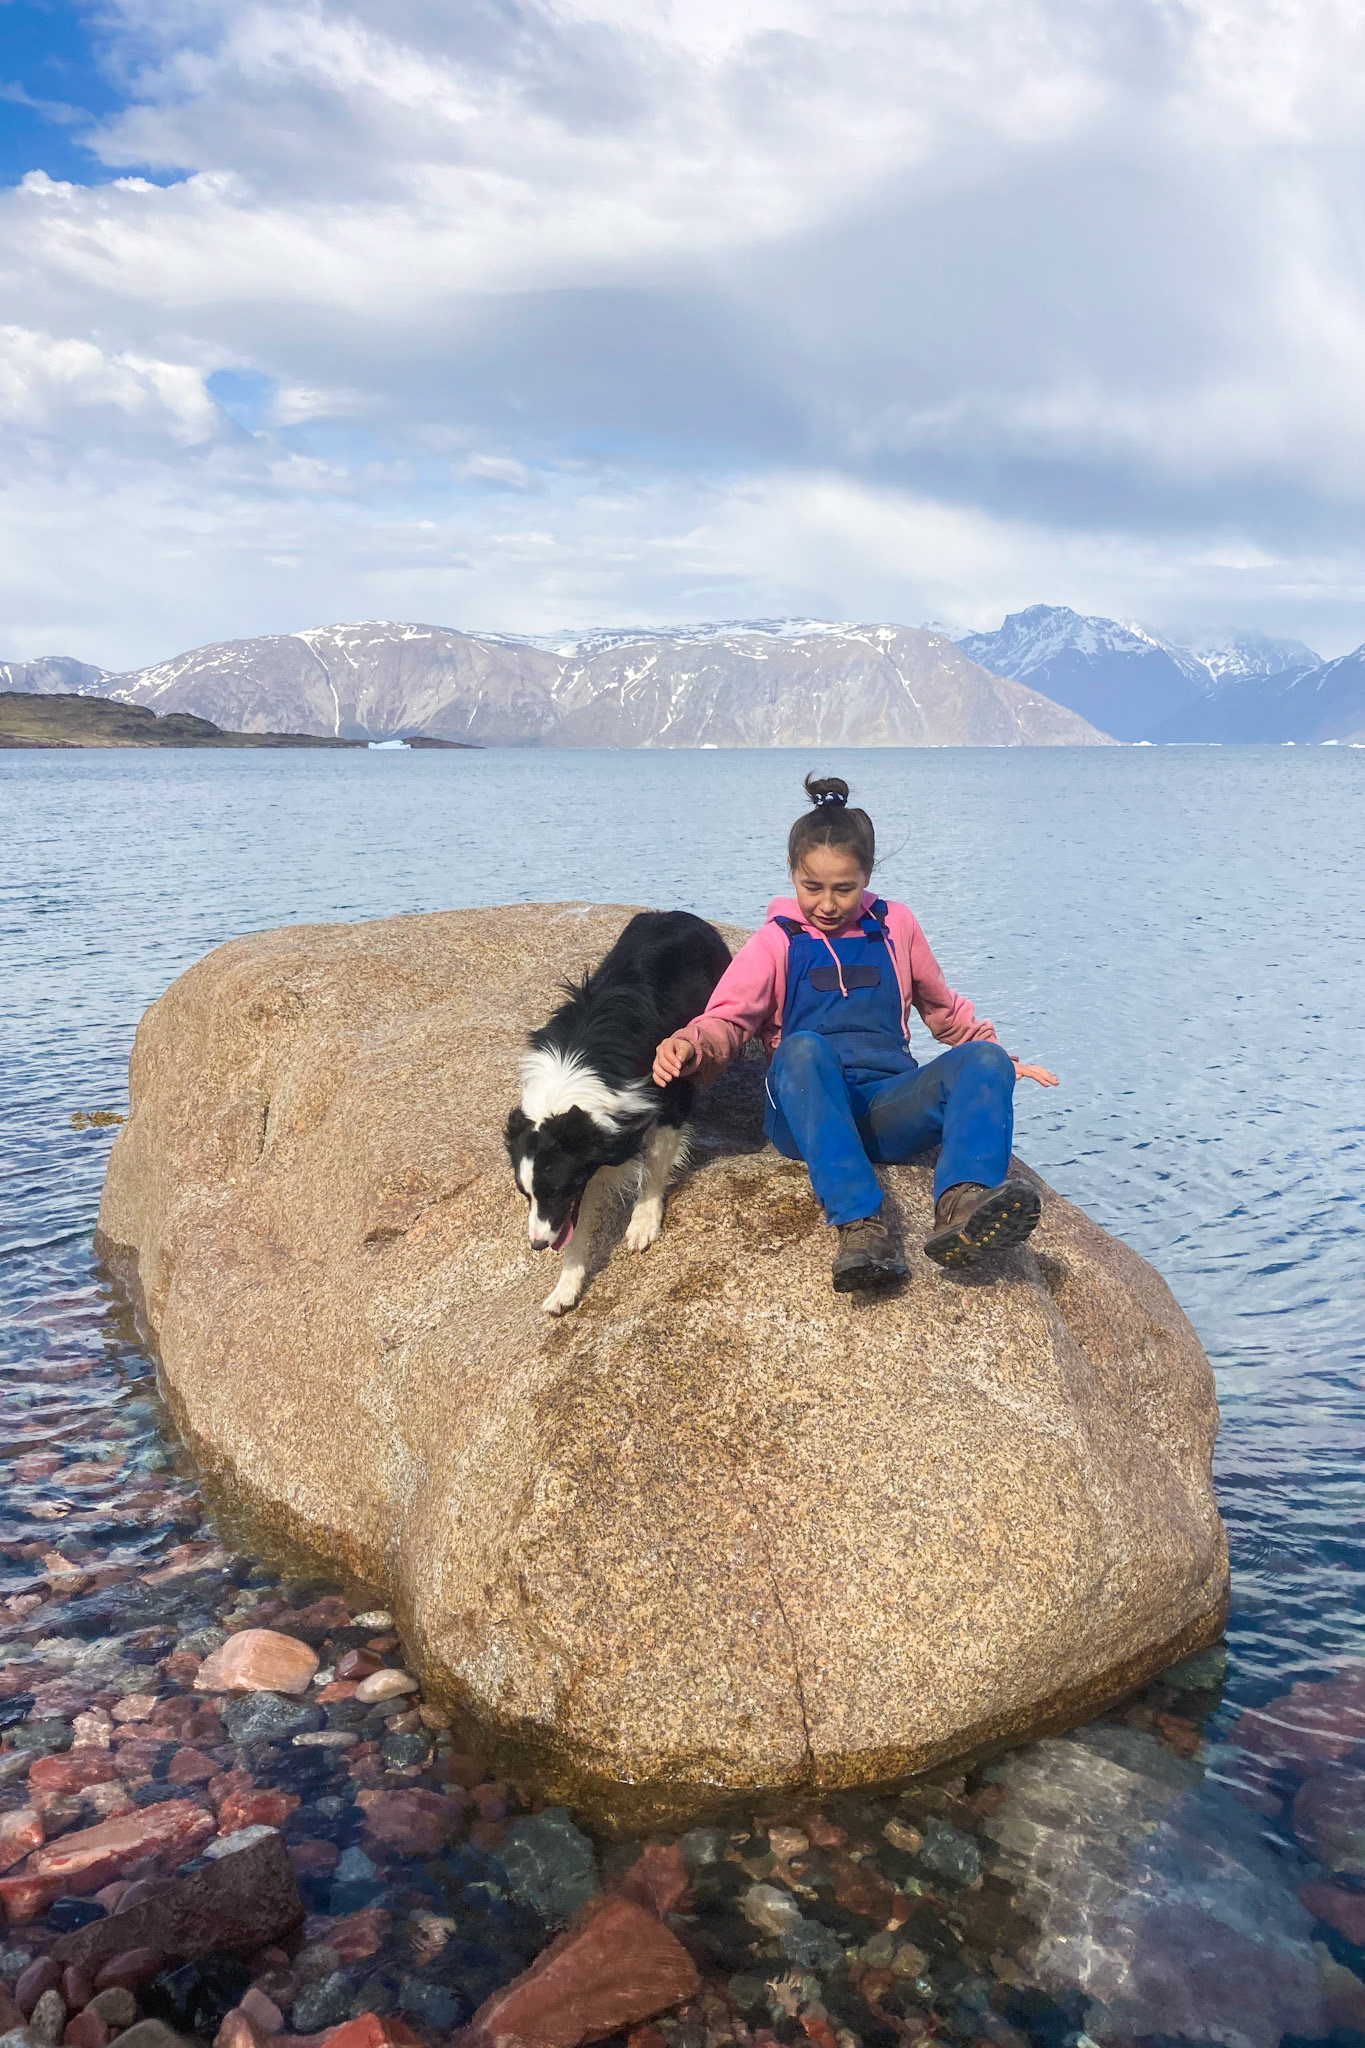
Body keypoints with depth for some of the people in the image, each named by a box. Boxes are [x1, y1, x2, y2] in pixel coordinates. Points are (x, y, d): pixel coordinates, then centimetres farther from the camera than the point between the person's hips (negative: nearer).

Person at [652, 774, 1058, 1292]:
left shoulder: (896, 926, 17)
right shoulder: (776, 942, 10)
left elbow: (944, 1010, 29)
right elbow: (727, 1019, -3)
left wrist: (1002, 1061, 22)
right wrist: (691, 1046, -24)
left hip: (888, 1110, 2)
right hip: (806, 1116, -2)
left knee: (983, 1059, -25)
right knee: (803, 1048, -36)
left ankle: (961, 1208, -52)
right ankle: (859, 1225, -50)